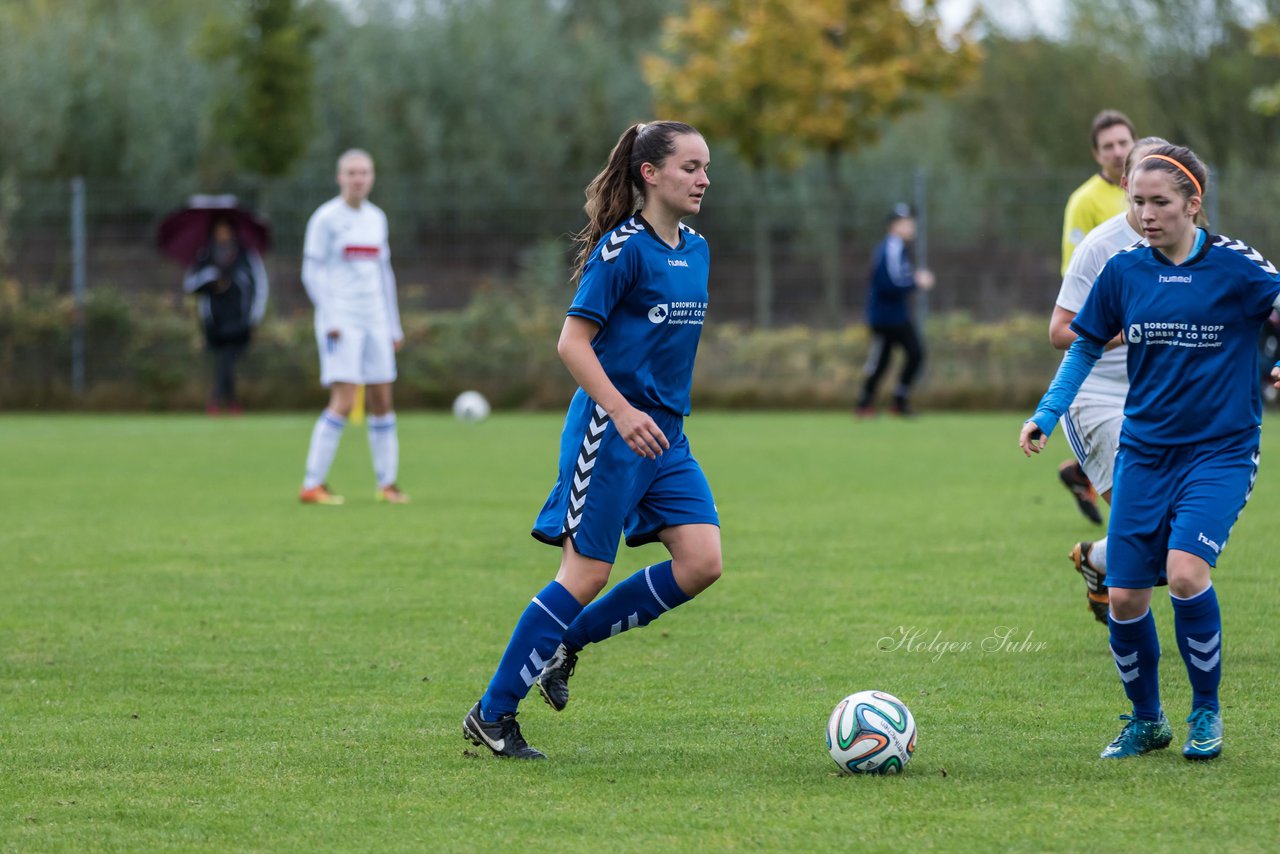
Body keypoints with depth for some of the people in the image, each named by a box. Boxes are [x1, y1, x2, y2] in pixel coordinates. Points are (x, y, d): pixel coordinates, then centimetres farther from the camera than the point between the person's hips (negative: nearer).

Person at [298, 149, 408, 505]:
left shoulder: (376, 218, 14)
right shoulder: (326, 218, -5)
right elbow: (312, 272, -7)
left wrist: (394, 326, 18)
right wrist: (329, 320, -16)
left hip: (374, 320, 6)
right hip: (340, 320, -6)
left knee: (382, 401, 5)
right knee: (344, 402, -15)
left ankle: (386, 483, 13)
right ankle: (312, 485, -11)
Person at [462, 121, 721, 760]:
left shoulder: (695, 250, 11)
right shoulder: (623, 248, -13)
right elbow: (573, 342, -16)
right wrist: (623, 412, -25)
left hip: (665, 436, 8)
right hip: (610, 431, -8)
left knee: (701, 563, -7)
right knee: (587, 575, -6)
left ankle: (568, 642, 12)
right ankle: (492, 714, 5)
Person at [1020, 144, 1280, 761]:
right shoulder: (1123, 271, 2)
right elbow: (1084, 348, 13)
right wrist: (1045, 415, 4)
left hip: (1220, 450, -4)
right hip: (1145, 450, 4)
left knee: (1185, 571, -23)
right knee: (1124, 596, 0)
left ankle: (1206, 712, -1)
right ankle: (1146, 721, 24)